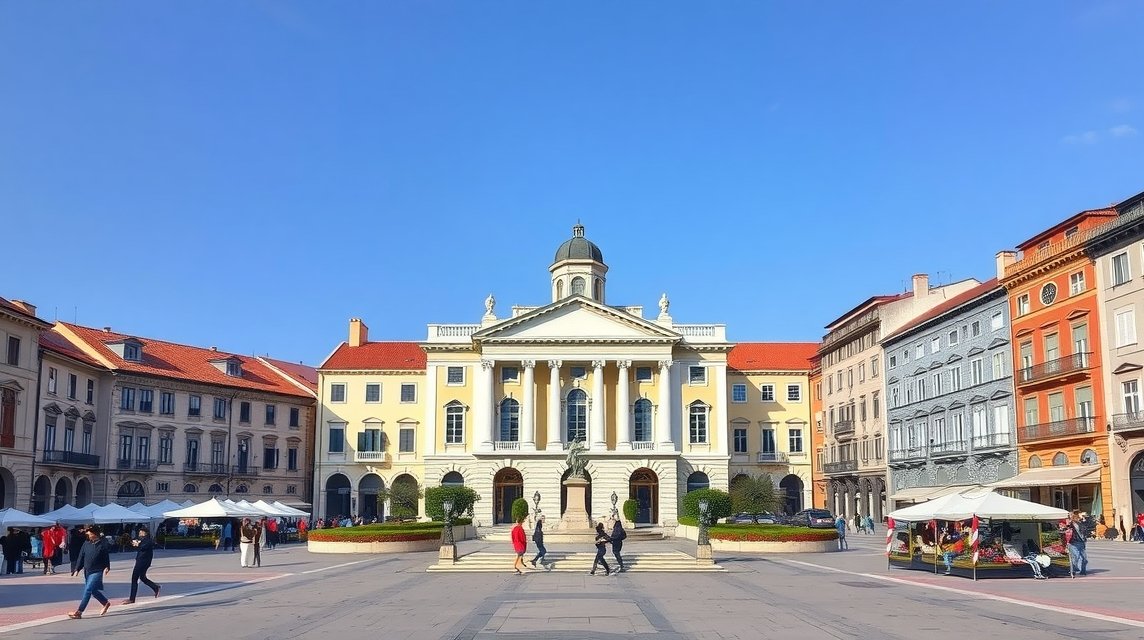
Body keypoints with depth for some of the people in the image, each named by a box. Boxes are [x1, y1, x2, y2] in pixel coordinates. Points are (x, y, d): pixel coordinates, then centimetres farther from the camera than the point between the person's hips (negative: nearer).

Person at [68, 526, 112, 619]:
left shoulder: (103, 544, -10)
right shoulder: (87, 543, 2)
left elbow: (107, 557, -2)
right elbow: (81, 557, 7)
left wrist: (107, 567, -9)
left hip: (97, 571, -6)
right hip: (87, 571, 6)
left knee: (88, 590, -13)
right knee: (93, 591, 16)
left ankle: (79, 612, -12)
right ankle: (106, 603, 37)